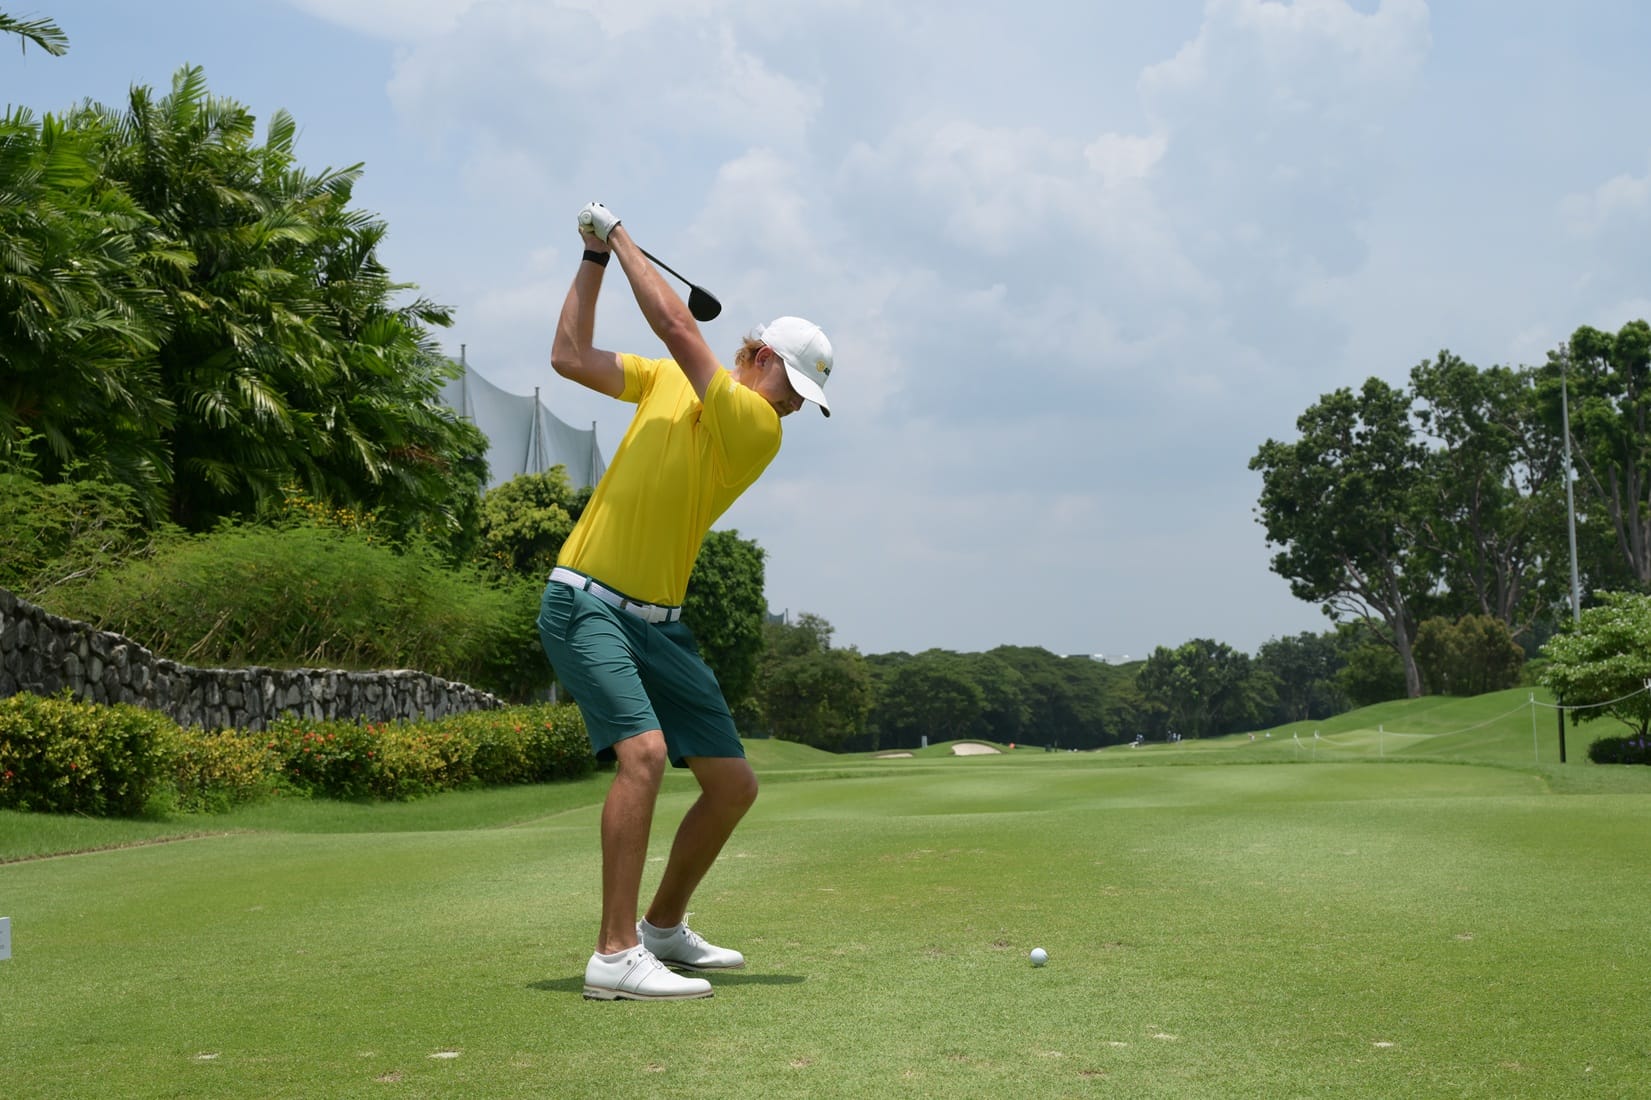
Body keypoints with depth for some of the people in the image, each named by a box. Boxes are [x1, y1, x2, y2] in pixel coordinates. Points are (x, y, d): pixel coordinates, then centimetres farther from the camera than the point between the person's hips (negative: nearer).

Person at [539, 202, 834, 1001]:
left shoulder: (759, 430, -3)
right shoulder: (665, 380, 6)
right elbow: (570, 357, 7)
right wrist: (595, 256, 4)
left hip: (659, 625, 3)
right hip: (585, 601, -3)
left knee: (734, 785, 3)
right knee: (644, 750, -26)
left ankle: (664, 927, 26)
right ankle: (615, 956, -24)